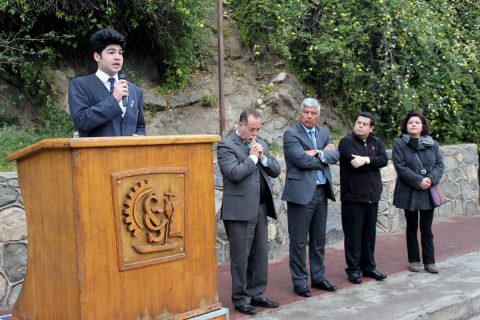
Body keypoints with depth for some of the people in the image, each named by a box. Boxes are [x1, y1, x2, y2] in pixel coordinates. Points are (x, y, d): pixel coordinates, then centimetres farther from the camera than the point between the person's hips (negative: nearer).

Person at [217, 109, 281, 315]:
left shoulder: (260, 144, 15)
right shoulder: (226, 146, -8)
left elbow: (276, 171, 12)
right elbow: (235, 173, -21)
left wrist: (263, 157, -5)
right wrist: (252, 156, -11)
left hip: (261, 208, 7)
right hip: (240, 210, -7)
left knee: (260, 255, 12)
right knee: (240, 257, 2)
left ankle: (256, 294, 24)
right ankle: (240, 298, 13)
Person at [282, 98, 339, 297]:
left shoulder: (324, 132, 13)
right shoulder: (291, 134, -7)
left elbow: (335, 155, 1)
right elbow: (302, 160, -18)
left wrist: (318, 153, -15)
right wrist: (324, 155, -5)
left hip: (322, 191, 6)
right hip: (301, 193, -6)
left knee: (319, 239, 15)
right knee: (299, 242, 2)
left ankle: (318, 277, 27)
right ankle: (299, 282, 12)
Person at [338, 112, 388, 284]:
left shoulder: (376, 142, 10)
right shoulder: (347, 142, -6)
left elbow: (384, 160, -7)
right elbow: (355, 163, -21)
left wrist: (367, 160, -21)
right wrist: (374, 163, -14)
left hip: (372, 196, 5)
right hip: (353, 197, -5)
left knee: (369, 234, 13)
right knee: (353, 234, 1)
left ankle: (368, 266, 24)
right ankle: (353, 269, 10)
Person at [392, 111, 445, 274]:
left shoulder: (432, 144, 6)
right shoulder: (399, 144, -4)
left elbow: (440, 164, 2)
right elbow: (401, 167, -13)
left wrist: (431, 179, -16)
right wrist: (418, 181, -20)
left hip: (428, 192, 2)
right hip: (409, 193, -2)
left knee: (427, 228, 8)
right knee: (412, 228, 10)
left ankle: (429, 261, 14)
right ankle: (414, 260, 19)